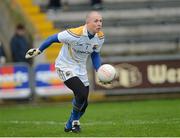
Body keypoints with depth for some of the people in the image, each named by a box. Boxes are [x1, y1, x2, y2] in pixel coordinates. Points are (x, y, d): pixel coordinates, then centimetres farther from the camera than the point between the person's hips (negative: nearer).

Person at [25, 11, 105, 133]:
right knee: (82, 94, -25)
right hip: (65, 67, -7)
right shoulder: (75, 34, -29)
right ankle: (74, 121, 0)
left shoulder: (100, 37, -8)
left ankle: (70, 126, 32)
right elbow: (53, 38, -15)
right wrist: (38, 51, -4)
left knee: (84, 103, 7)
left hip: (81, 68, 7)